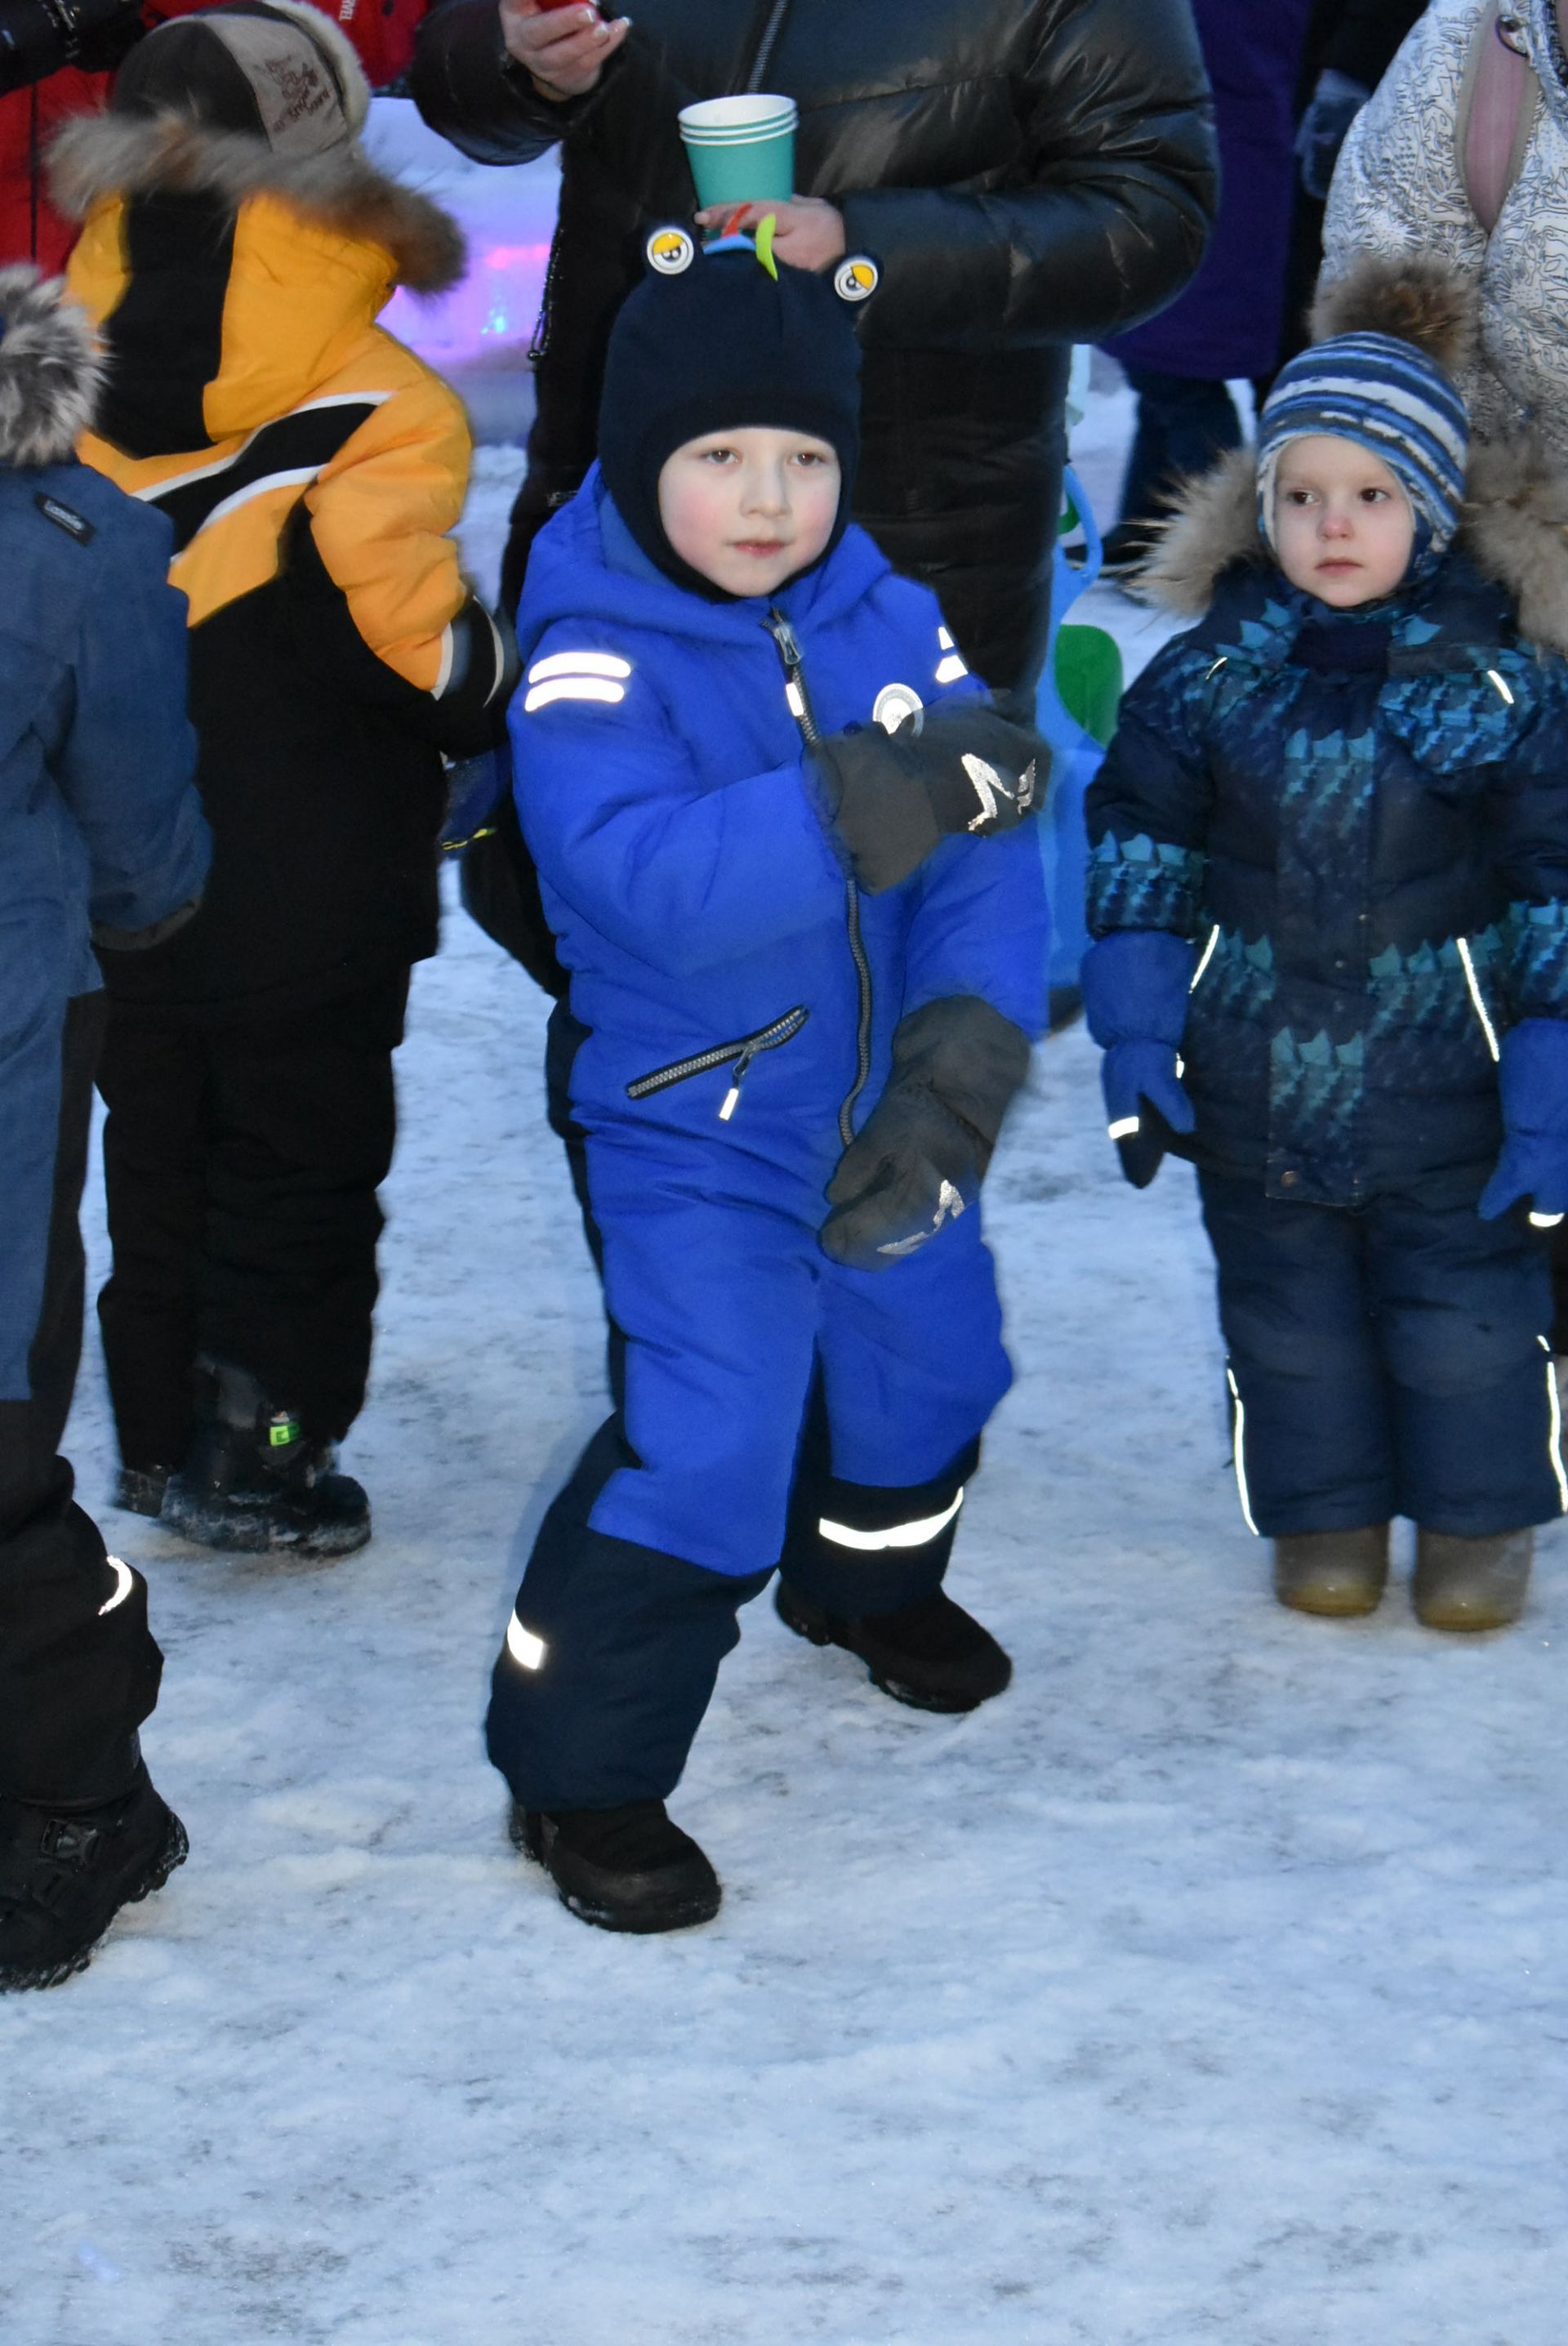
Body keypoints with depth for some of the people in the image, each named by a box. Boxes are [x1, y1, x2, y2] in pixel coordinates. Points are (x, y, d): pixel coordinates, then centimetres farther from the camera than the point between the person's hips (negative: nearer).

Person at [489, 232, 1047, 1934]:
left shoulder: (890, 623, -6)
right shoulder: (589, 659, -21)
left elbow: (986, 855, -8)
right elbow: (650, 876, -38)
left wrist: (960, 1062, -23)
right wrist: (881, 801, -45)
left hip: (882, 1107, 6)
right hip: (695, 1133, -6)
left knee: (923, 1352, 24)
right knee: (707, 1439, -15)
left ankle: (870, 1579, 57)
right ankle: (580, 1771, 3)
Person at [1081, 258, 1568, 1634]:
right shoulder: (1217, 666, -6)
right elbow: (1141, 833, 3)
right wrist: (1136, 1028, -2)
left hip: (1445, 1084, -2)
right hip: (1257, 1073, 2)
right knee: (1288, 1312, 14)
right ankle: (1325, 1510, 33)